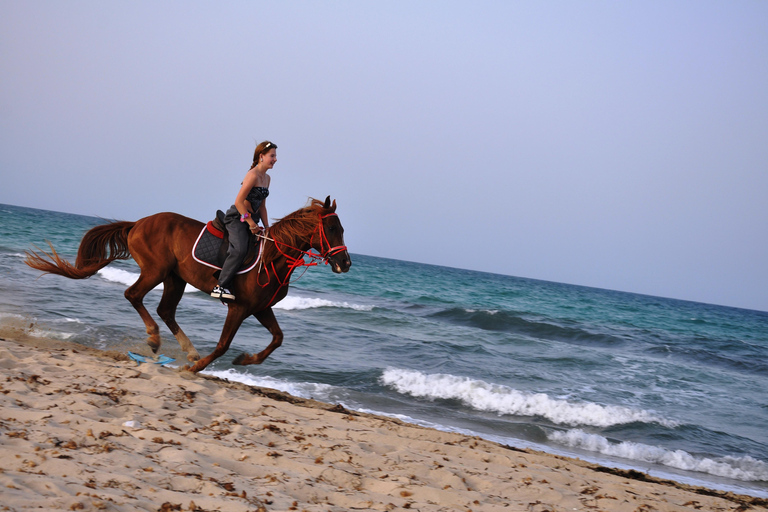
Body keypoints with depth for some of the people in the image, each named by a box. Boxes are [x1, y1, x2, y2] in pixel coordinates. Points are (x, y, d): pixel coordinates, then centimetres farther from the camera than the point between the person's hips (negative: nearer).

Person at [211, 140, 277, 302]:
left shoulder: (267, 178, 14)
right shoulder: (253, 175, -14)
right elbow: (238, 201, -18)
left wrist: (266, 227, 10)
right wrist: (251, 223, -17)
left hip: (252, 218, 10)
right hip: (237, 217, -10)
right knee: (239, 249, -28)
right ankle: (220, 287, -26)